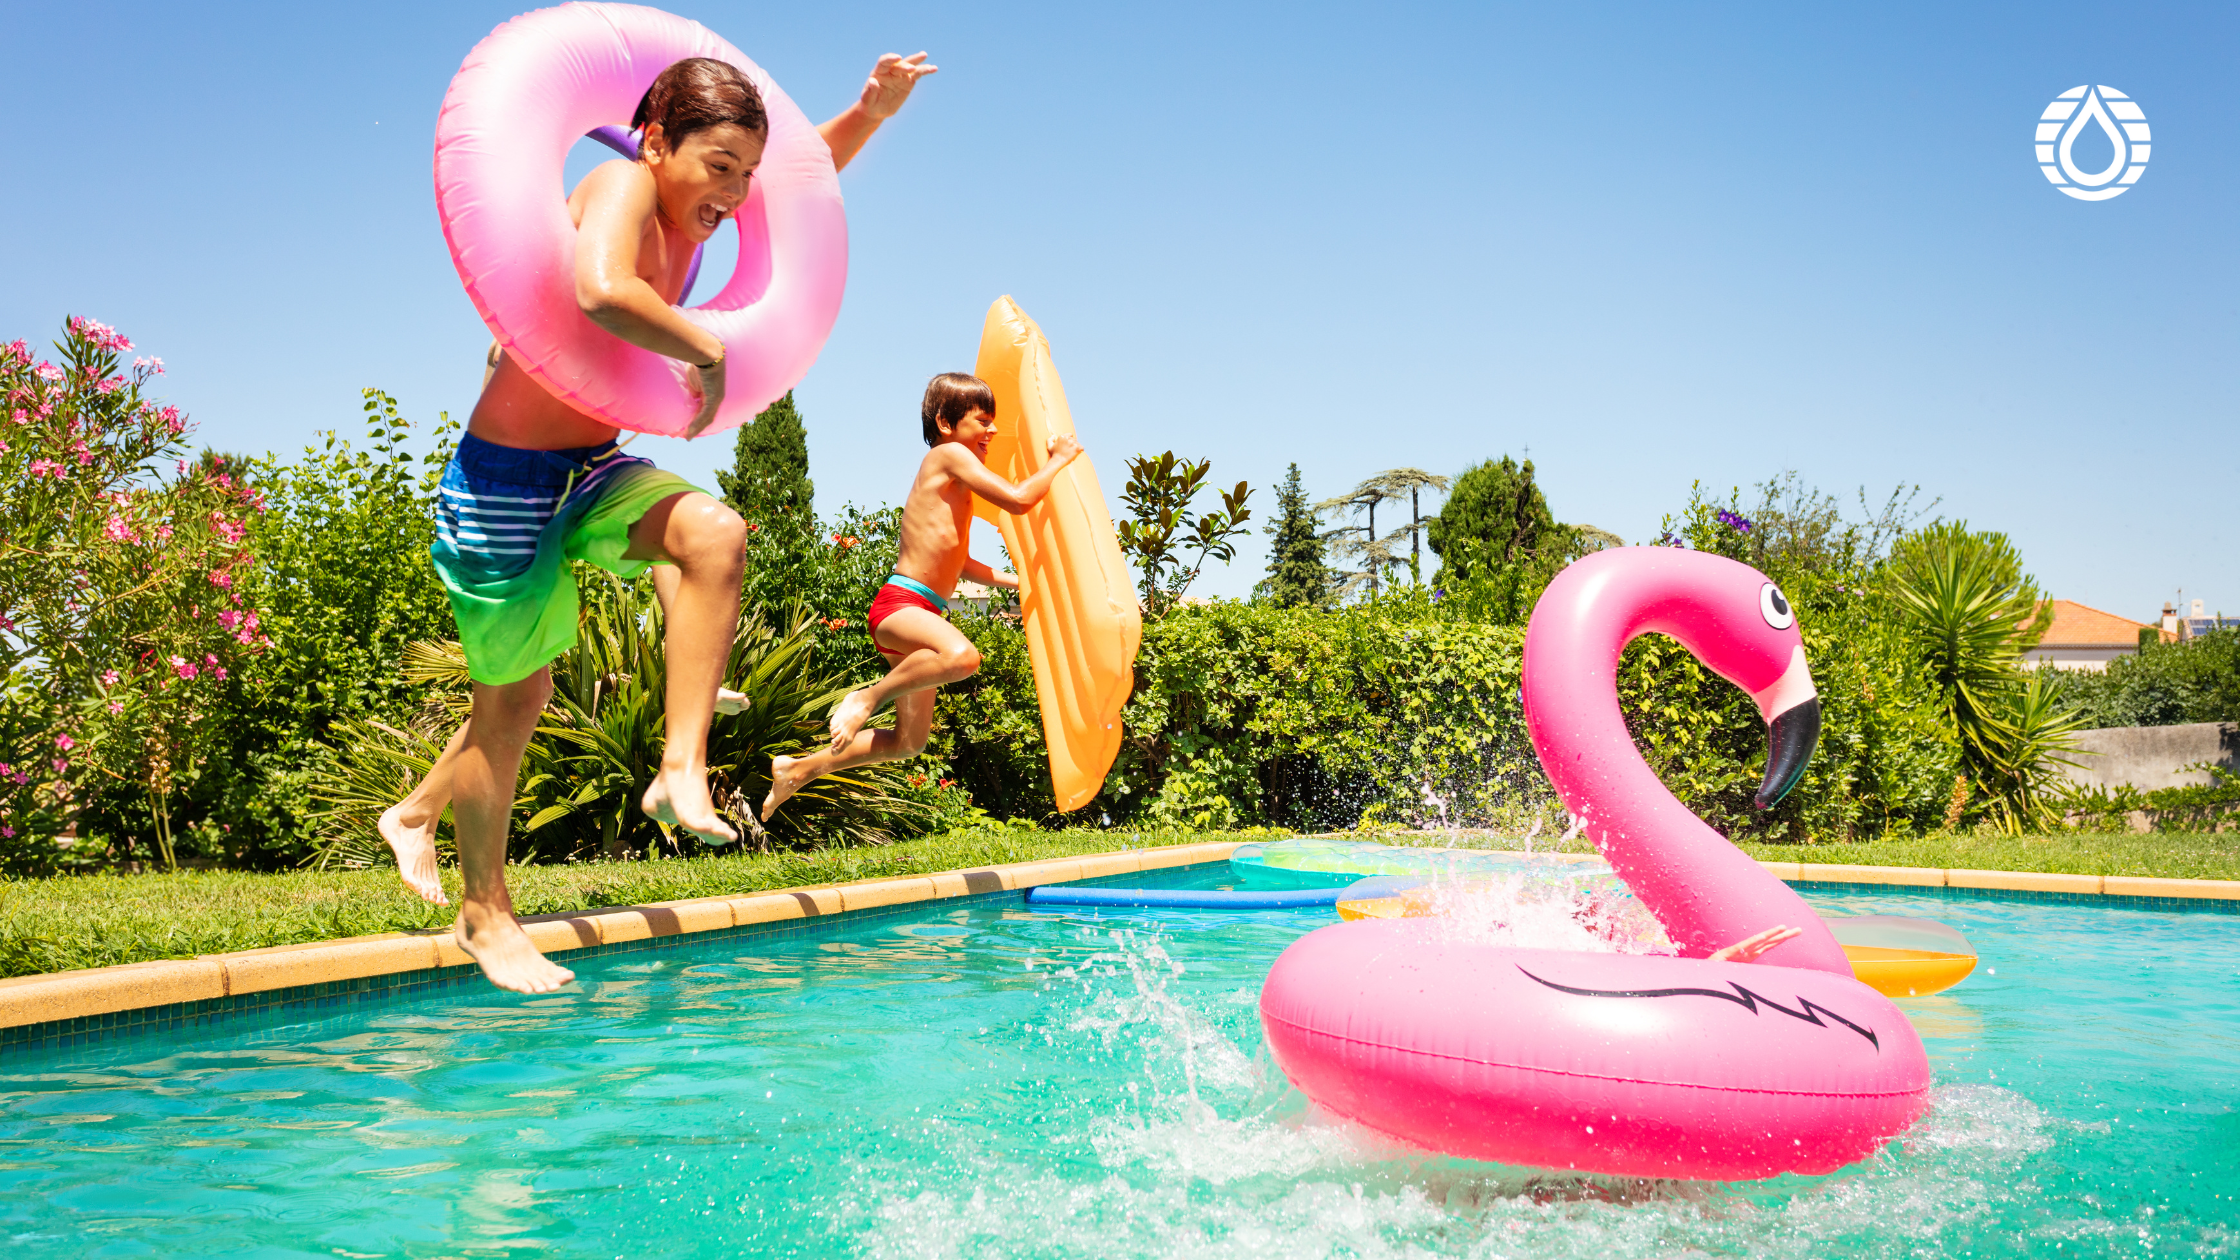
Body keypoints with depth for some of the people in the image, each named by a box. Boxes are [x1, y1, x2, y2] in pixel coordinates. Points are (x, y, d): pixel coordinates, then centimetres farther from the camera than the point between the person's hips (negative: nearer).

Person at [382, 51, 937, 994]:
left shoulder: (691, 205, 3)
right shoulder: (622, 185, -21)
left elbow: (805, 172, 17)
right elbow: (602, 291, -44)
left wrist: (873, 110, -1)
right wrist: (707, 351, -29)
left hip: (591, 472, 7)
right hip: (504, 481, -7)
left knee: (714, 533, -21)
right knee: (513, 700, 4)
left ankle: (682, 772, -10)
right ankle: (483, 909, 26)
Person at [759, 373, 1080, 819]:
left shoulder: (950, 477, 23)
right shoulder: (949, 455, -6)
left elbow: (952, 561, 34)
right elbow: (1018, 499, -16)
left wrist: (1016, 580, 35)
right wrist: (1059, 459, -1)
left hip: (920, 613, 10)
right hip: (900, 604, -10)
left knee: (909, 742, 17)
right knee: (961, 655, -42)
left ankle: (797, 769, 29)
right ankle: (868, 697, -20)